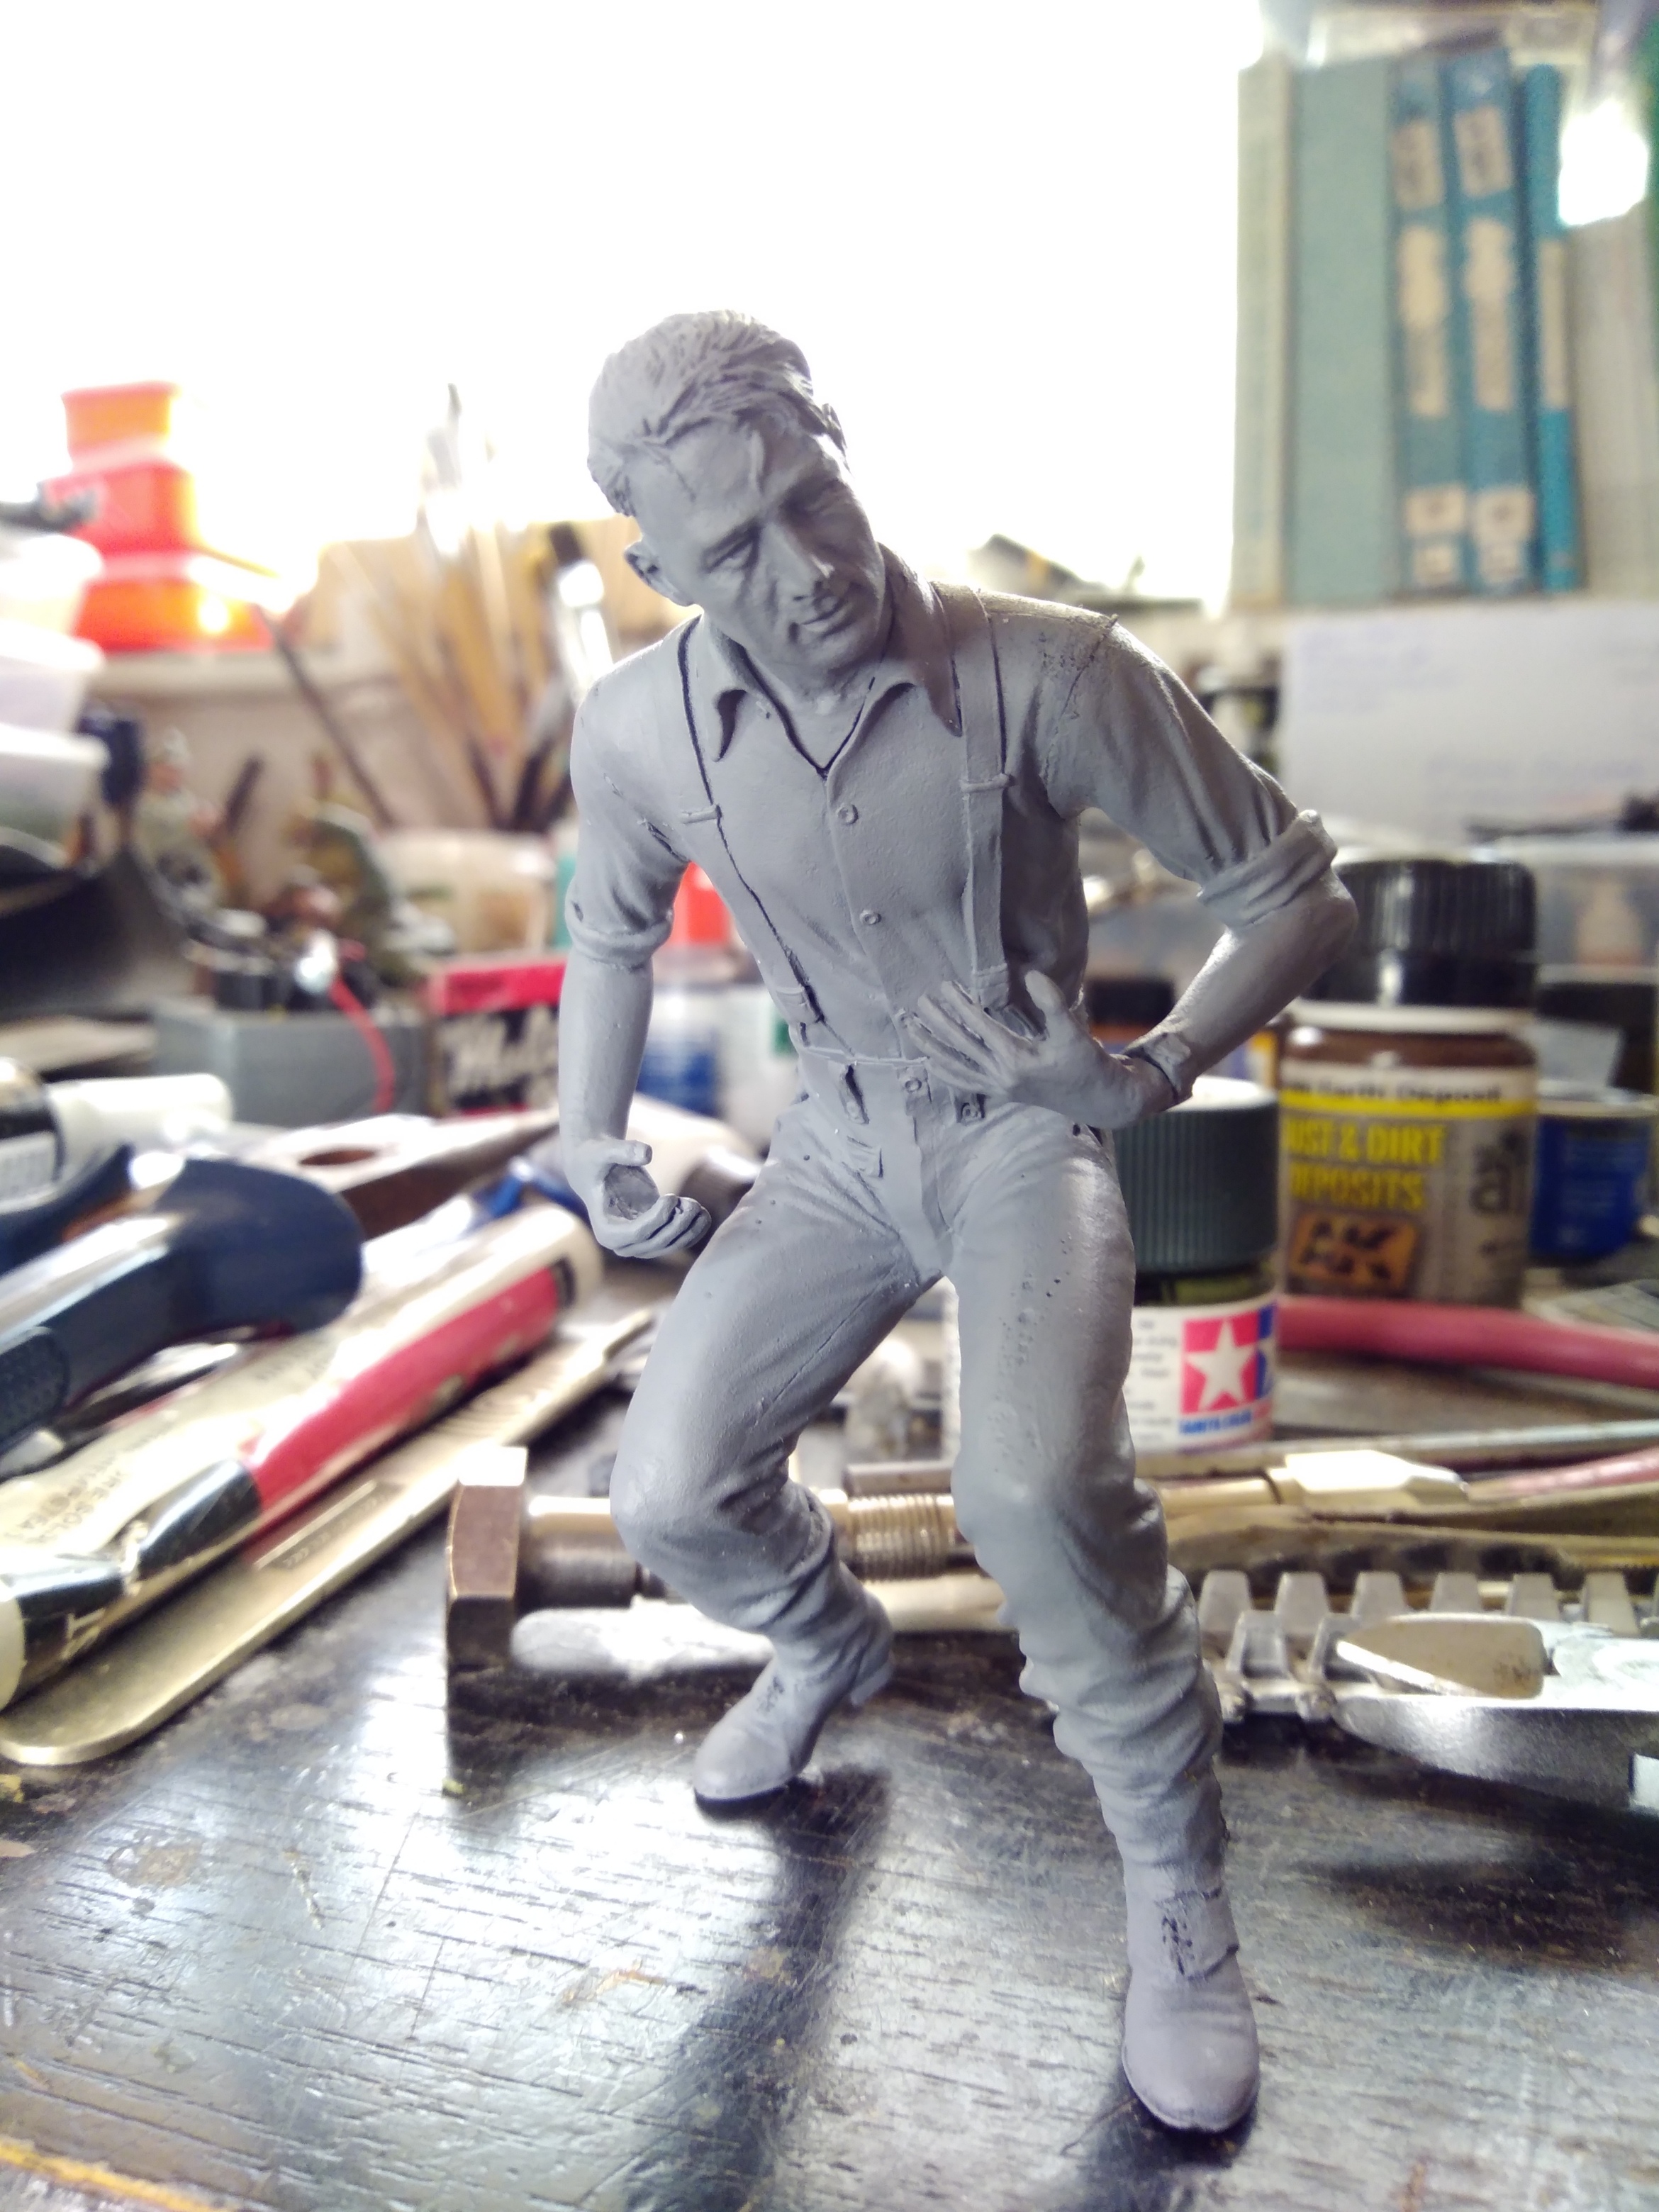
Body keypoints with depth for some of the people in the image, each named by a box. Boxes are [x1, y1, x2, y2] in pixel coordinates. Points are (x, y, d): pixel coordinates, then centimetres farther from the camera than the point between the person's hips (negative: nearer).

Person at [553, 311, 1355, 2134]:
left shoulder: (1049, 672, -22)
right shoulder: (636, 729, -10)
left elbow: (1294, 890, -11)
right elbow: (613, 923, 13)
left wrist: (1155, 1073, -25)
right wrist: (590, 1132, 2)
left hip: (1024, 1127, -3)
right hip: (840, 1134, 4)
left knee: (1031, 1483, -31)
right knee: (669, 1497, -6)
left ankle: (1177, 1896, -3)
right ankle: (829, 1647, 32)